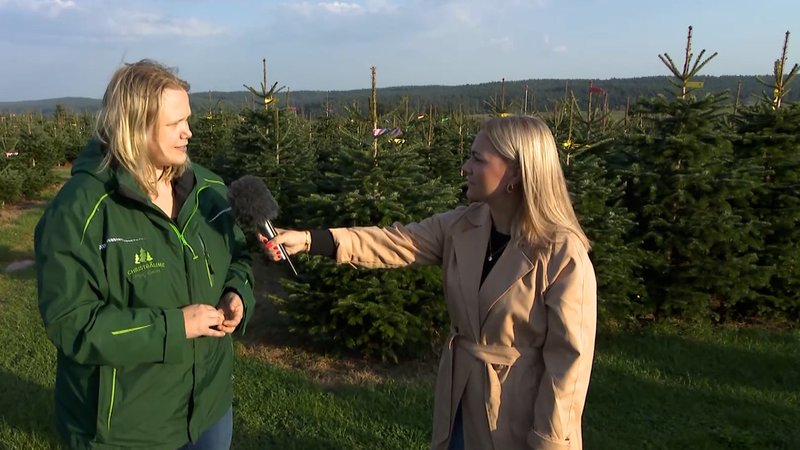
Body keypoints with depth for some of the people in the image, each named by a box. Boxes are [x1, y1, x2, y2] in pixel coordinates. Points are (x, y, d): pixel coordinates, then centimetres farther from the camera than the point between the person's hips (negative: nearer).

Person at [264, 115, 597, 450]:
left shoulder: (564, 254, -21)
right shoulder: (459, 227, -5)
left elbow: (569, 360, -19)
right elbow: (395, 243, -9)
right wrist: (307, 240, -18)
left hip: (521, 417, -5)